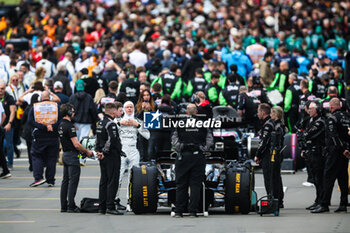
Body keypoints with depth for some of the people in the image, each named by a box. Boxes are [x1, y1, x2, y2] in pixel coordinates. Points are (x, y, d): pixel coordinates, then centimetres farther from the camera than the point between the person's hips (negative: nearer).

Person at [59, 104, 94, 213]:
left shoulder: (61, 125, 12)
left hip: (65, 154, 9)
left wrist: (82, 151, 18)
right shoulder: (69, 126, -18)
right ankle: (71, 206, -5)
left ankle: (63, 206, 13)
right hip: (72, 155, -9)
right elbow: (76, 144, -21)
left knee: (65, 181, 11)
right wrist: (87, 152, -8)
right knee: (73, 181, -6)